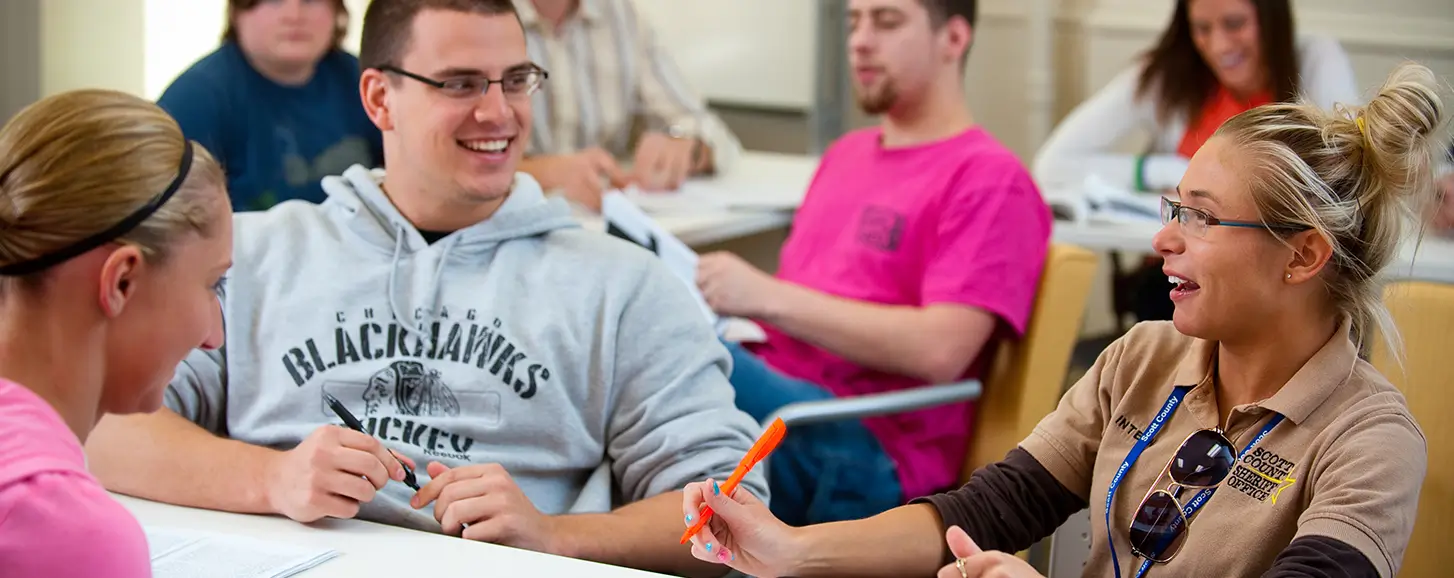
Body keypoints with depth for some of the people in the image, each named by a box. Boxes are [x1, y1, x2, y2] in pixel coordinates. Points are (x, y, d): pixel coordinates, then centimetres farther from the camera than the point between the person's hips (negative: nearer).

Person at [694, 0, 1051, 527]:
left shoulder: (988, 178, 1)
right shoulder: (846, 155, 27)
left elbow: (940, 350, -13)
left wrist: (769, 297, -15)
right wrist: (719, 298, 3)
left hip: (866, 452, -7)